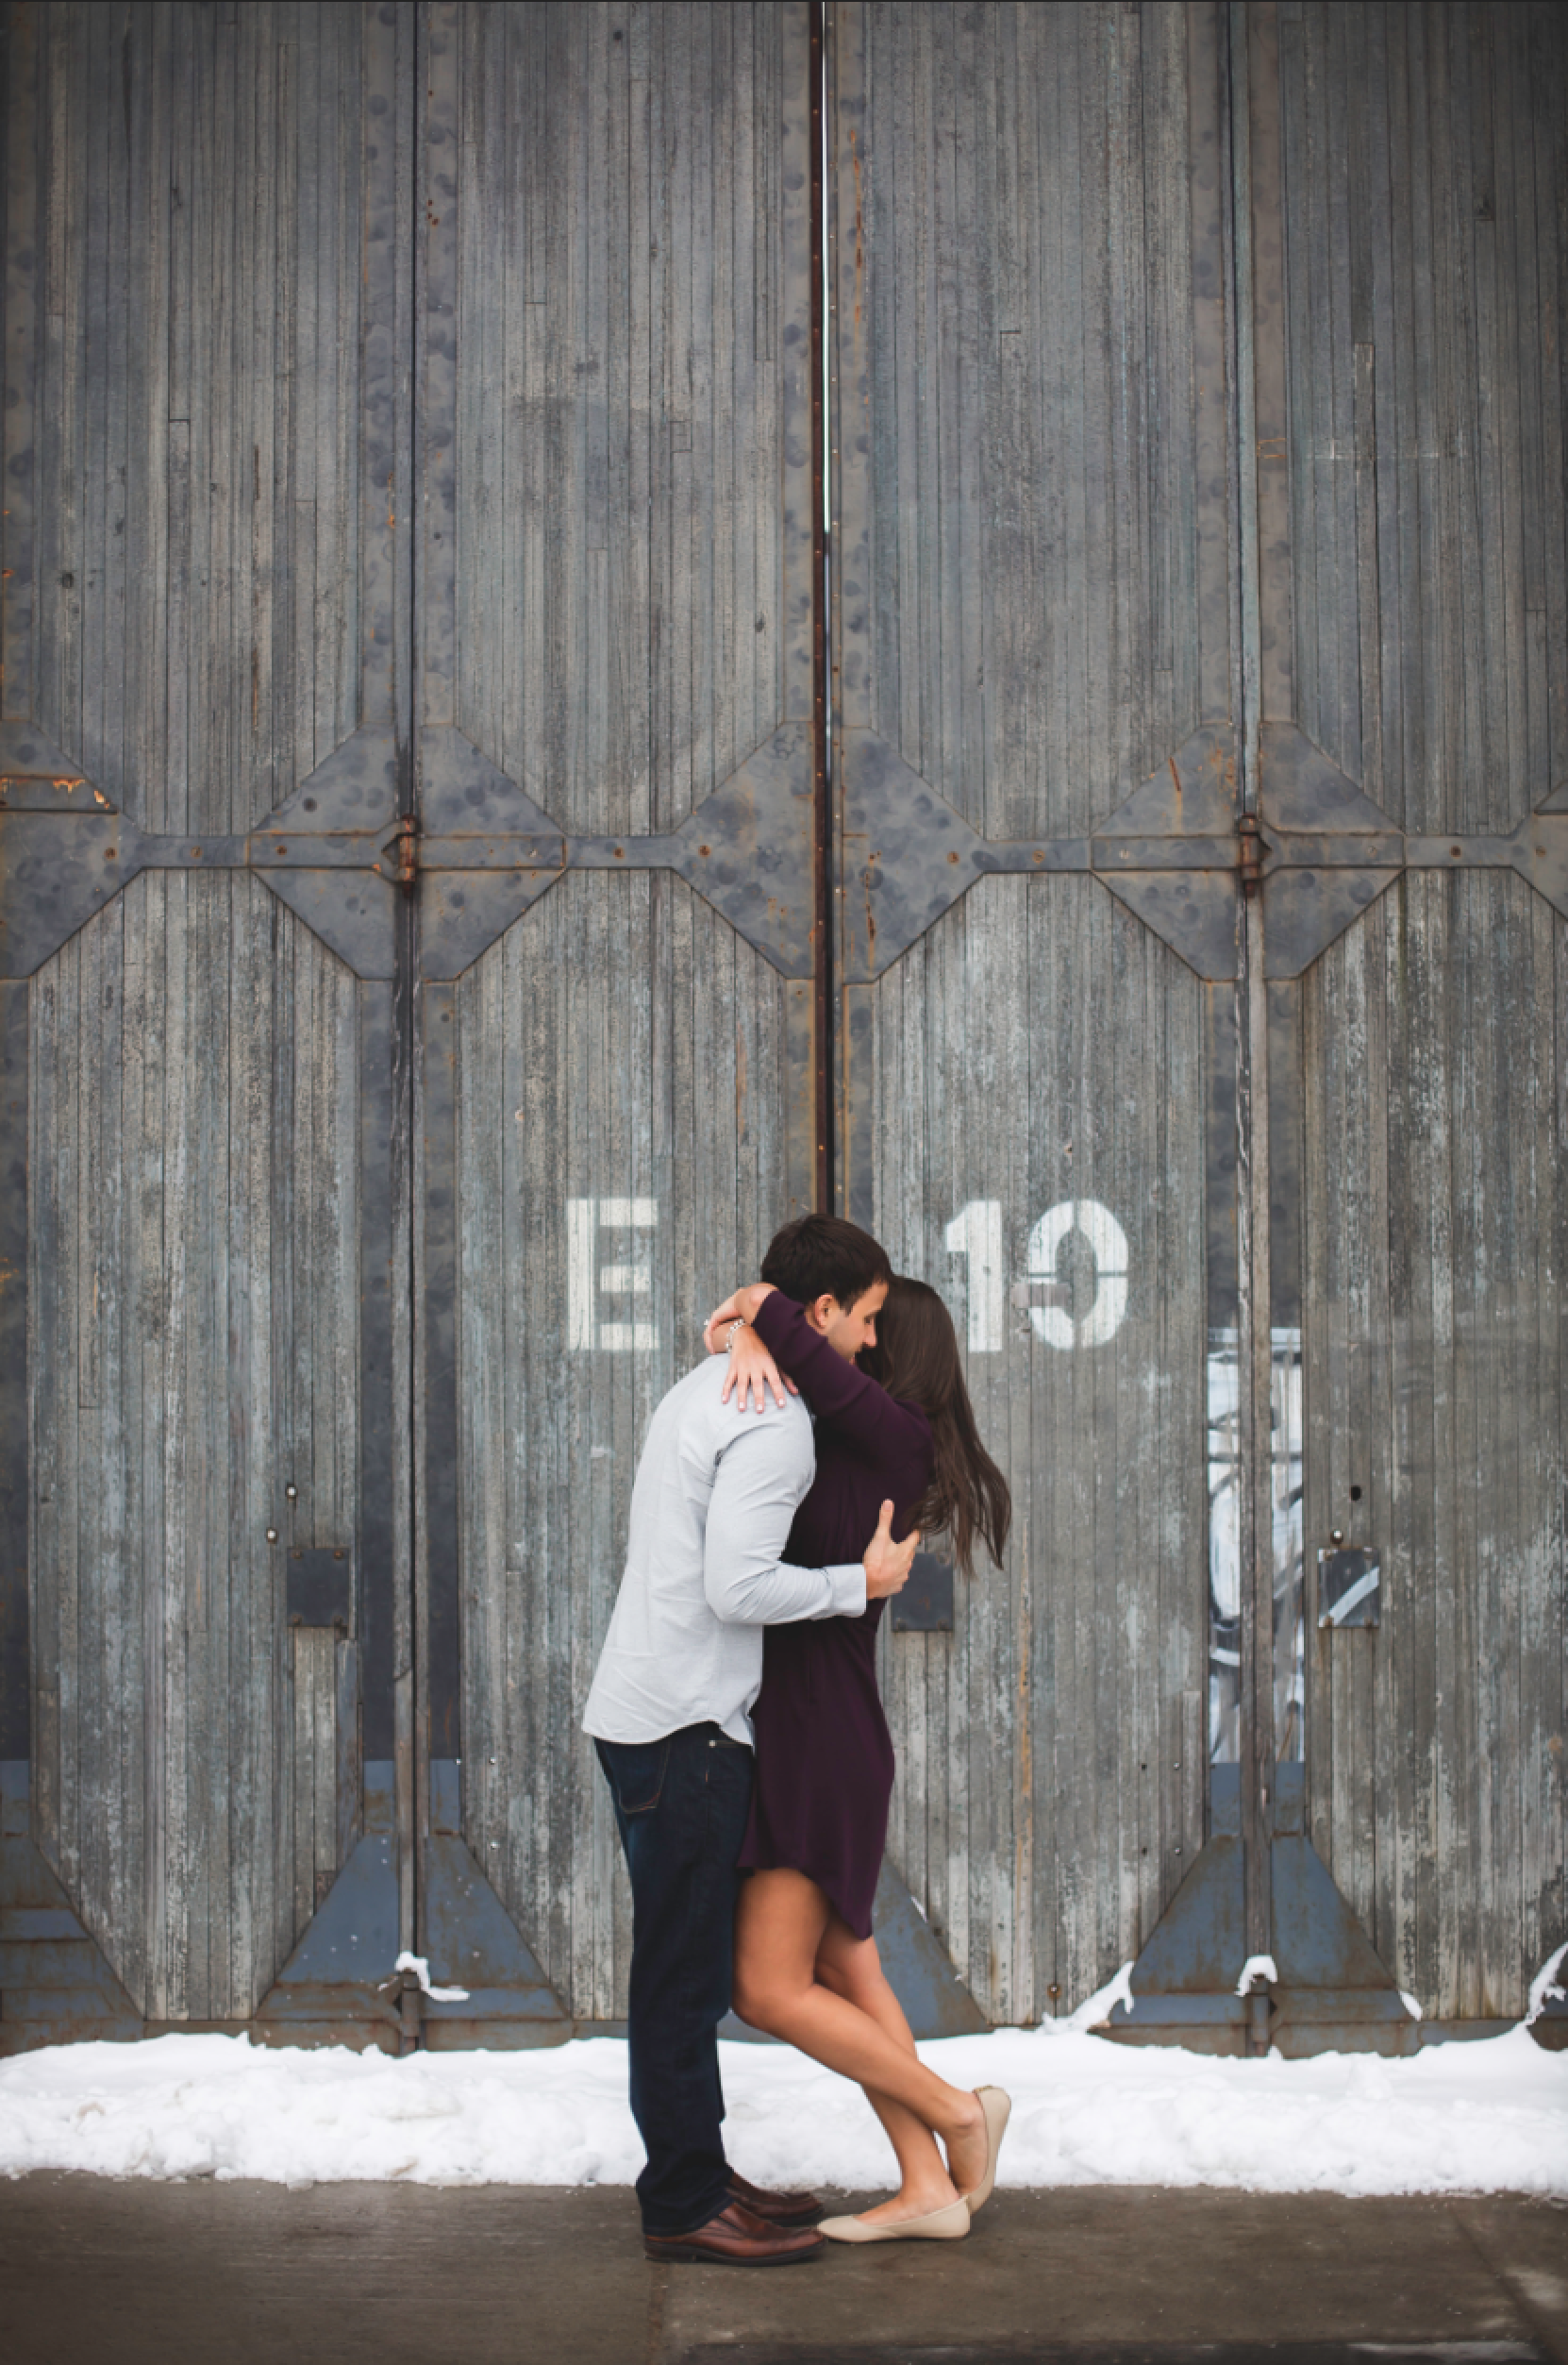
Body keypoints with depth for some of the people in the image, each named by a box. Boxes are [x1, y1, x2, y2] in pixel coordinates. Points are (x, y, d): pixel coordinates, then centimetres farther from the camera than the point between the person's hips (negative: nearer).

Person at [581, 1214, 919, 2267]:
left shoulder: (709, 1387, 15)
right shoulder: (775, 1425, -16)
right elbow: (737, 1585, -24)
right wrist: (862, 1581, -12)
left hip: (651, 1714, 10)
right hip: (685, 1721, -10)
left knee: (689, 1968, 16)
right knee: (686, 1971, -4)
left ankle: (698, 2173, 24)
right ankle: (683, 2208, 2)